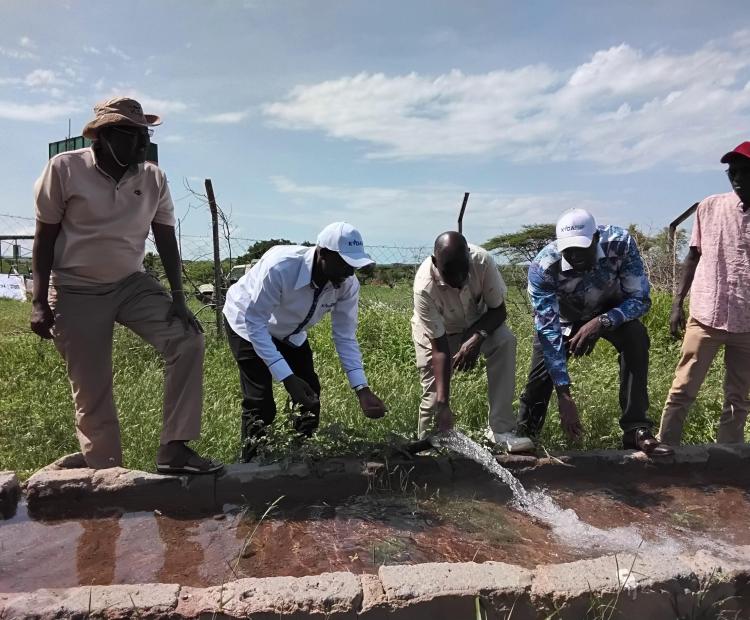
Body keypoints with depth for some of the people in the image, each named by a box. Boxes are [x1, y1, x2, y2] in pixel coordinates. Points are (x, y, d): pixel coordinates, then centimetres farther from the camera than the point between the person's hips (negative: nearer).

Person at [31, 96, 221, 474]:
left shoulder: (153, 178, 0)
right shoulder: (65, 169, -8)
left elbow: (166, 240, 3)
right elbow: (44, 238, -4)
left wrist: (178, 296, -5)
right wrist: (40, 302, -8)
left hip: (132, 284, 3)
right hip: (76, 291, -3)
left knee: (188, 340, -17)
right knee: (92, 391, -1)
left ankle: (173, 448, -12)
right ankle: (106, 471, 16)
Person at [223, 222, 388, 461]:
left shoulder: (348, 285, -24)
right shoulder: (280, 267, -41)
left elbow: (345, 338, -17)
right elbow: (254, 323, -35)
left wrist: (362, 390, -28)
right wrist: (287, 377, -43)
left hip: (290, 333, 5)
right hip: (248, 323, -5)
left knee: (310, 395, 3)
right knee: (260, 402, -15)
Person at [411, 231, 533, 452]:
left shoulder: (483, 260, -32)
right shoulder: (424, 287, -36)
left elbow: (499, 310, -18)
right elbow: (439, 349, -33)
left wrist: (477, 338, -37)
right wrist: (443, 404, -36)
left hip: (478, 322, 2)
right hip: (436, 332, -2)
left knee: (505, 341, -26)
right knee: (434, 394, -12)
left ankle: (501, 429, -21)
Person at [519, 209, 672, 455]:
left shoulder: (620, 243, -33)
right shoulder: (542, 268, -36)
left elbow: (641, 299, -24)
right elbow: (548, 331, -35)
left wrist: (601, 322, -43)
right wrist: (564, 394, -39)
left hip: (611, 311, 1)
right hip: (564, 316, 0)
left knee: (636, 337, -29)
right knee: (540, 378, -10)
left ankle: (636, 430, -20)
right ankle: (524, 433, 17)